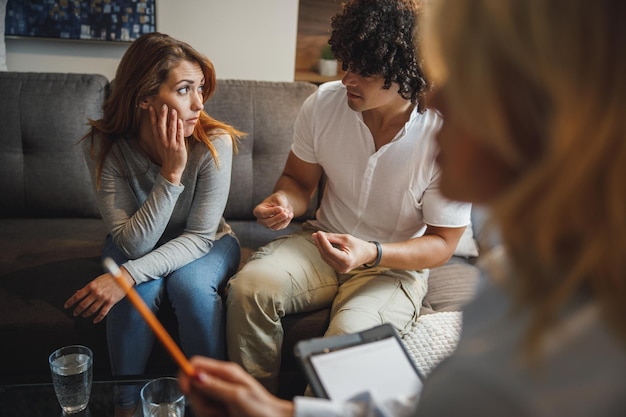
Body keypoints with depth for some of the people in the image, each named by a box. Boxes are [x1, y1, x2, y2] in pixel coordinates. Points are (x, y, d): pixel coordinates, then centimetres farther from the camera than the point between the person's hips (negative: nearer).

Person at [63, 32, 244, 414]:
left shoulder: (214, 143, -26)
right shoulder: (103, 147, -22)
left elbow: (199, 236, -23)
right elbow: (134, 244, -26)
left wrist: (127, 275, -36)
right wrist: (170, 173, -37)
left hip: (205, 245, 0)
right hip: (136, 245, 1)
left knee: (189, 283, -31)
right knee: (142, 290, -29)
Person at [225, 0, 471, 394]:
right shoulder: (323, 103, -9)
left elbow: (442, 243, -10)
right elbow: (299, 181, 7)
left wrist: (372, 254, -28)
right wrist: (284, 201, -19)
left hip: (395, 266, -3)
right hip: (324, 242, 3)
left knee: (348, 340, -32)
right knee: (249, 285, -25)